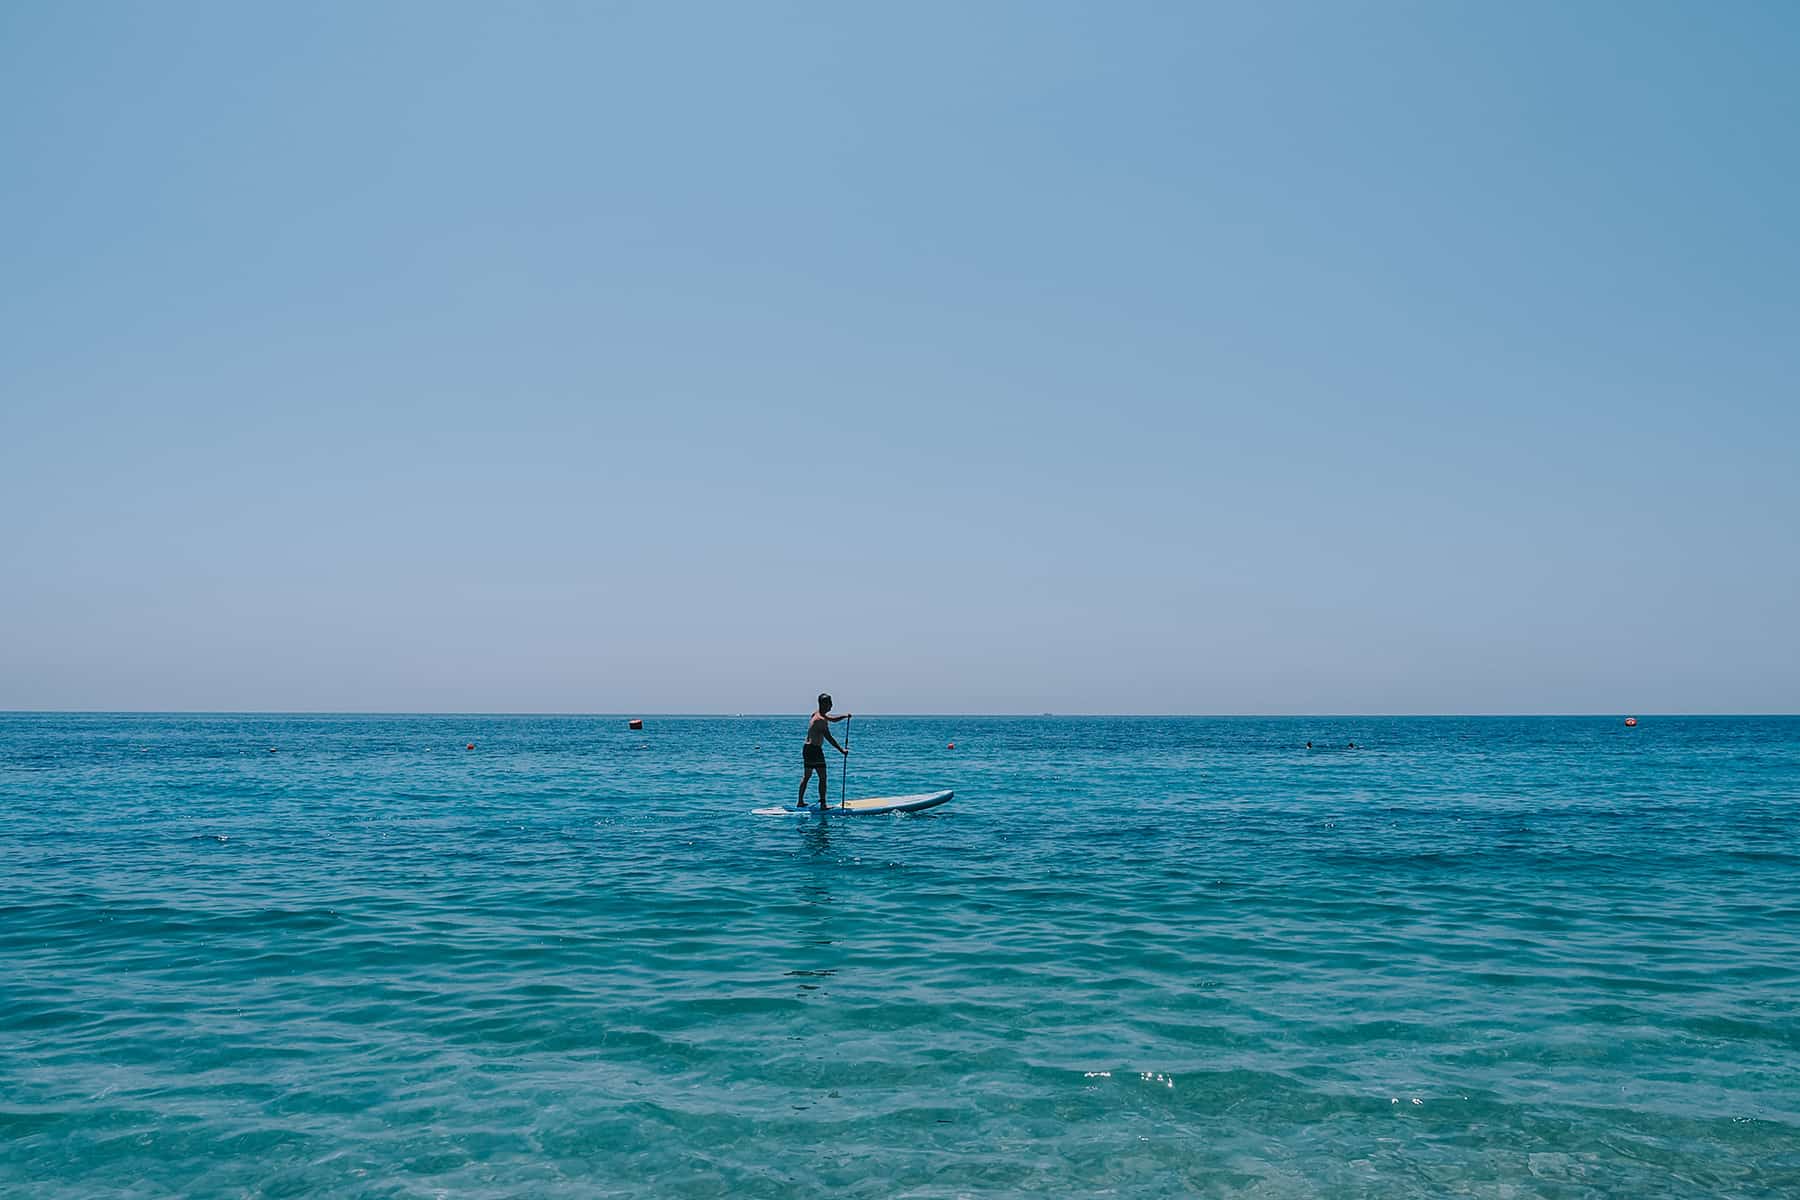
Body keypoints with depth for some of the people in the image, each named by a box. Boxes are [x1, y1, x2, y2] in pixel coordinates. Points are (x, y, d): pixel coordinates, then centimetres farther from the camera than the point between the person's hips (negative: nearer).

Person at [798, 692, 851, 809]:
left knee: (807, 776, 18)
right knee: (822, 777, -6)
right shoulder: (821, 720, -19)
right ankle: (823, 804, -7)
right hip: (815, 750, -10)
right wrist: (841, 750, -24)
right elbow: (829, 738, -24)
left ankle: (800, 802, 24)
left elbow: (832, 719, 26)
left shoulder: (817, 715, 12)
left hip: (807, 748, 10)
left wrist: (845, 716, 9)